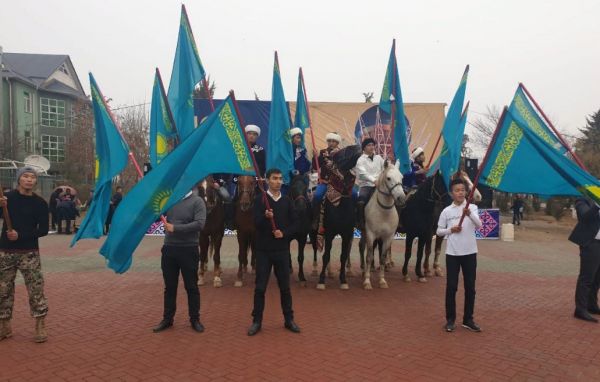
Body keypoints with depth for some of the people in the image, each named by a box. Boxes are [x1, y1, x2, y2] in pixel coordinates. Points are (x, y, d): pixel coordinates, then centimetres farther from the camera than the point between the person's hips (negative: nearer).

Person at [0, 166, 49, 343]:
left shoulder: (40, 203, -1)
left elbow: (44, 230, -2)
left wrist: (21, 235, -15)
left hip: (29, 252, -1)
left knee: (36, 289, -4)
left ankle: (40, 327, 5)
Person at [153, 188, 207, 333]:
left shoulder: (197, 201, -8)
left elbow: (199, 224, -19)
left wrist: (175, 228, -19)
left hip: (188, 249, -4)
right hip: (169, 248, 4)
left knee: (191, 286, 8)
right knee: (169, 286, 14)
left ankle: (195, 319, 22)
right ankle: (167, 319, 27)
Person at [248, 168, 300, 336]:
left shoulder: (287, 201, 5)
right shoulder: (260, 199, -3)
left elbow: (294, 224, 6)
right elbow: (257, 223, -11)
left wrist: (284, 233, -12)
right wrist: (266, 217, -30)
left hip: (282, 249, 2)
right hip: (263, 249, -2)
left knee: (285, 286, 9)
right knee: (260, 287, 3)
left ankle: (289, 319, 22)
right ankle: (257, 321, 15)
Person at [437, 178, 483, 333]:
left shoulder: (472, 207, -2)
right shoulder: (446, 211, 0)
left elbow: (479, 225, -18)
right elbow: (439, 231, 6)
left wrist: (469, 214, -36)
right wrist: (450, 230, -13)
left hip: (470, 253, 1)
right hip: (452, 253, 0)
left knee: (470, 287, 8)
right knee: (451, 286, 4)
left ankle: (468, 319, 21)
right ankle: (450, 319, 15)